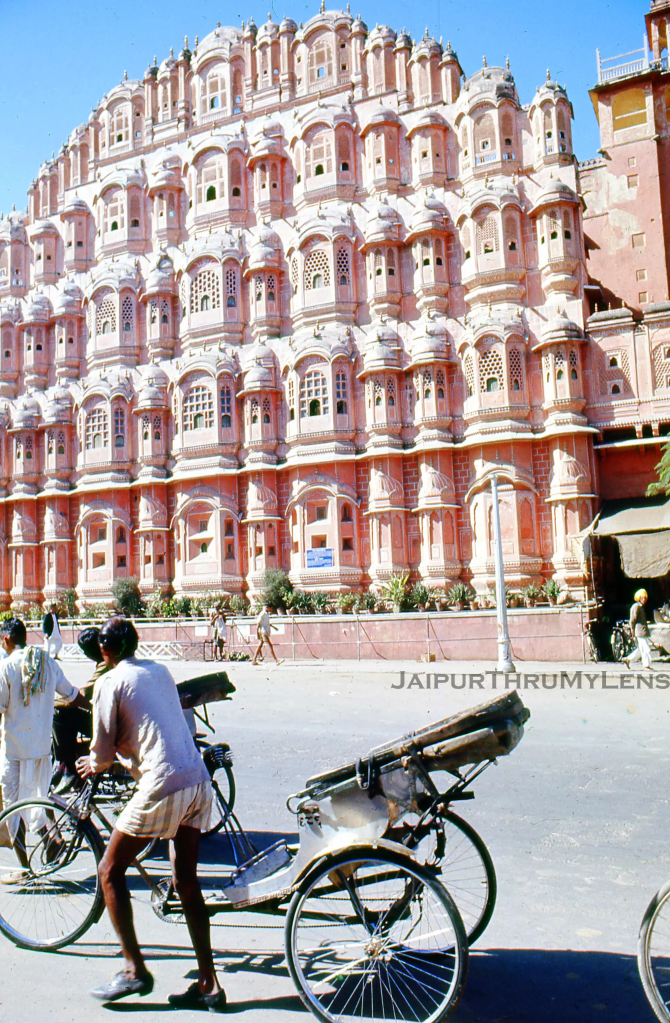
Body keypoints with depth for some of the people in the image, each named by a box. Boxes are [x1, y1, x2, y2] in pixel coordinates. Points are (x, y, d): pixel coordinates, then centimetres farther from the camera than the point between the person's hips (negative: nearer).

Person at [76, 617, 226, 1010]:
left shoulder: (109, 683, -3)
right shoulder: (160, 671, 17)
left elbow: (104, 751, -2)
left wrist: (93, 766, 21)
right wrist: (112, 756, 39)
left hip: (162, 786, -7)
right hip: (197, 780, 7)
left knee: (111, 871, 13)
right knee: (187, 881, 15)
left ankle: (135, 969, 15)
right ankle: (209, 984, 19)